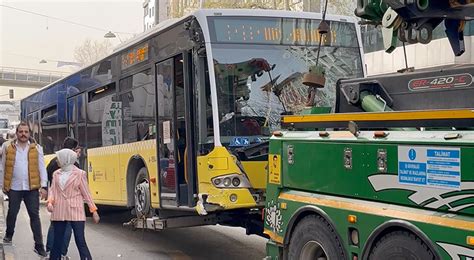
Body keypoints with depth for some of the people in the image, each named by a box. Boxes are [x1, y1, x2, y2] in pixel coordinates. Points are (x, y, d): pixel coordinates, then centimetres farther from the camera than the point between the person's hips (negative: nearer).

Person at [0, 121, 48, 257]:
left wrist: (43, 186, -4)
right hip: (14, 188, 0)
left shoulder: (36, 148, 5)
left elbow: (42, 168, 3)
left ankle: (39, 245, 3)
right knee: (12, 213, 7)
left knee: (34, 215, -1)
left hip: (32, 188, 0)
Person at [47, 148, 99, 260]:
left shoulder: (79, 174, -1)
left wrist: (93, 210, -1)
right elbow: (53, 190, 8)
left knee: (80, 240, -7)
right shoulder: (56, 174, 10)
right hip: (59, 212, 4)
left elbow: (86, 193, 1)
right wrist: (50, 202, -12)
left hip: (75, 211, -4)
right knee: (58, 240, 10)